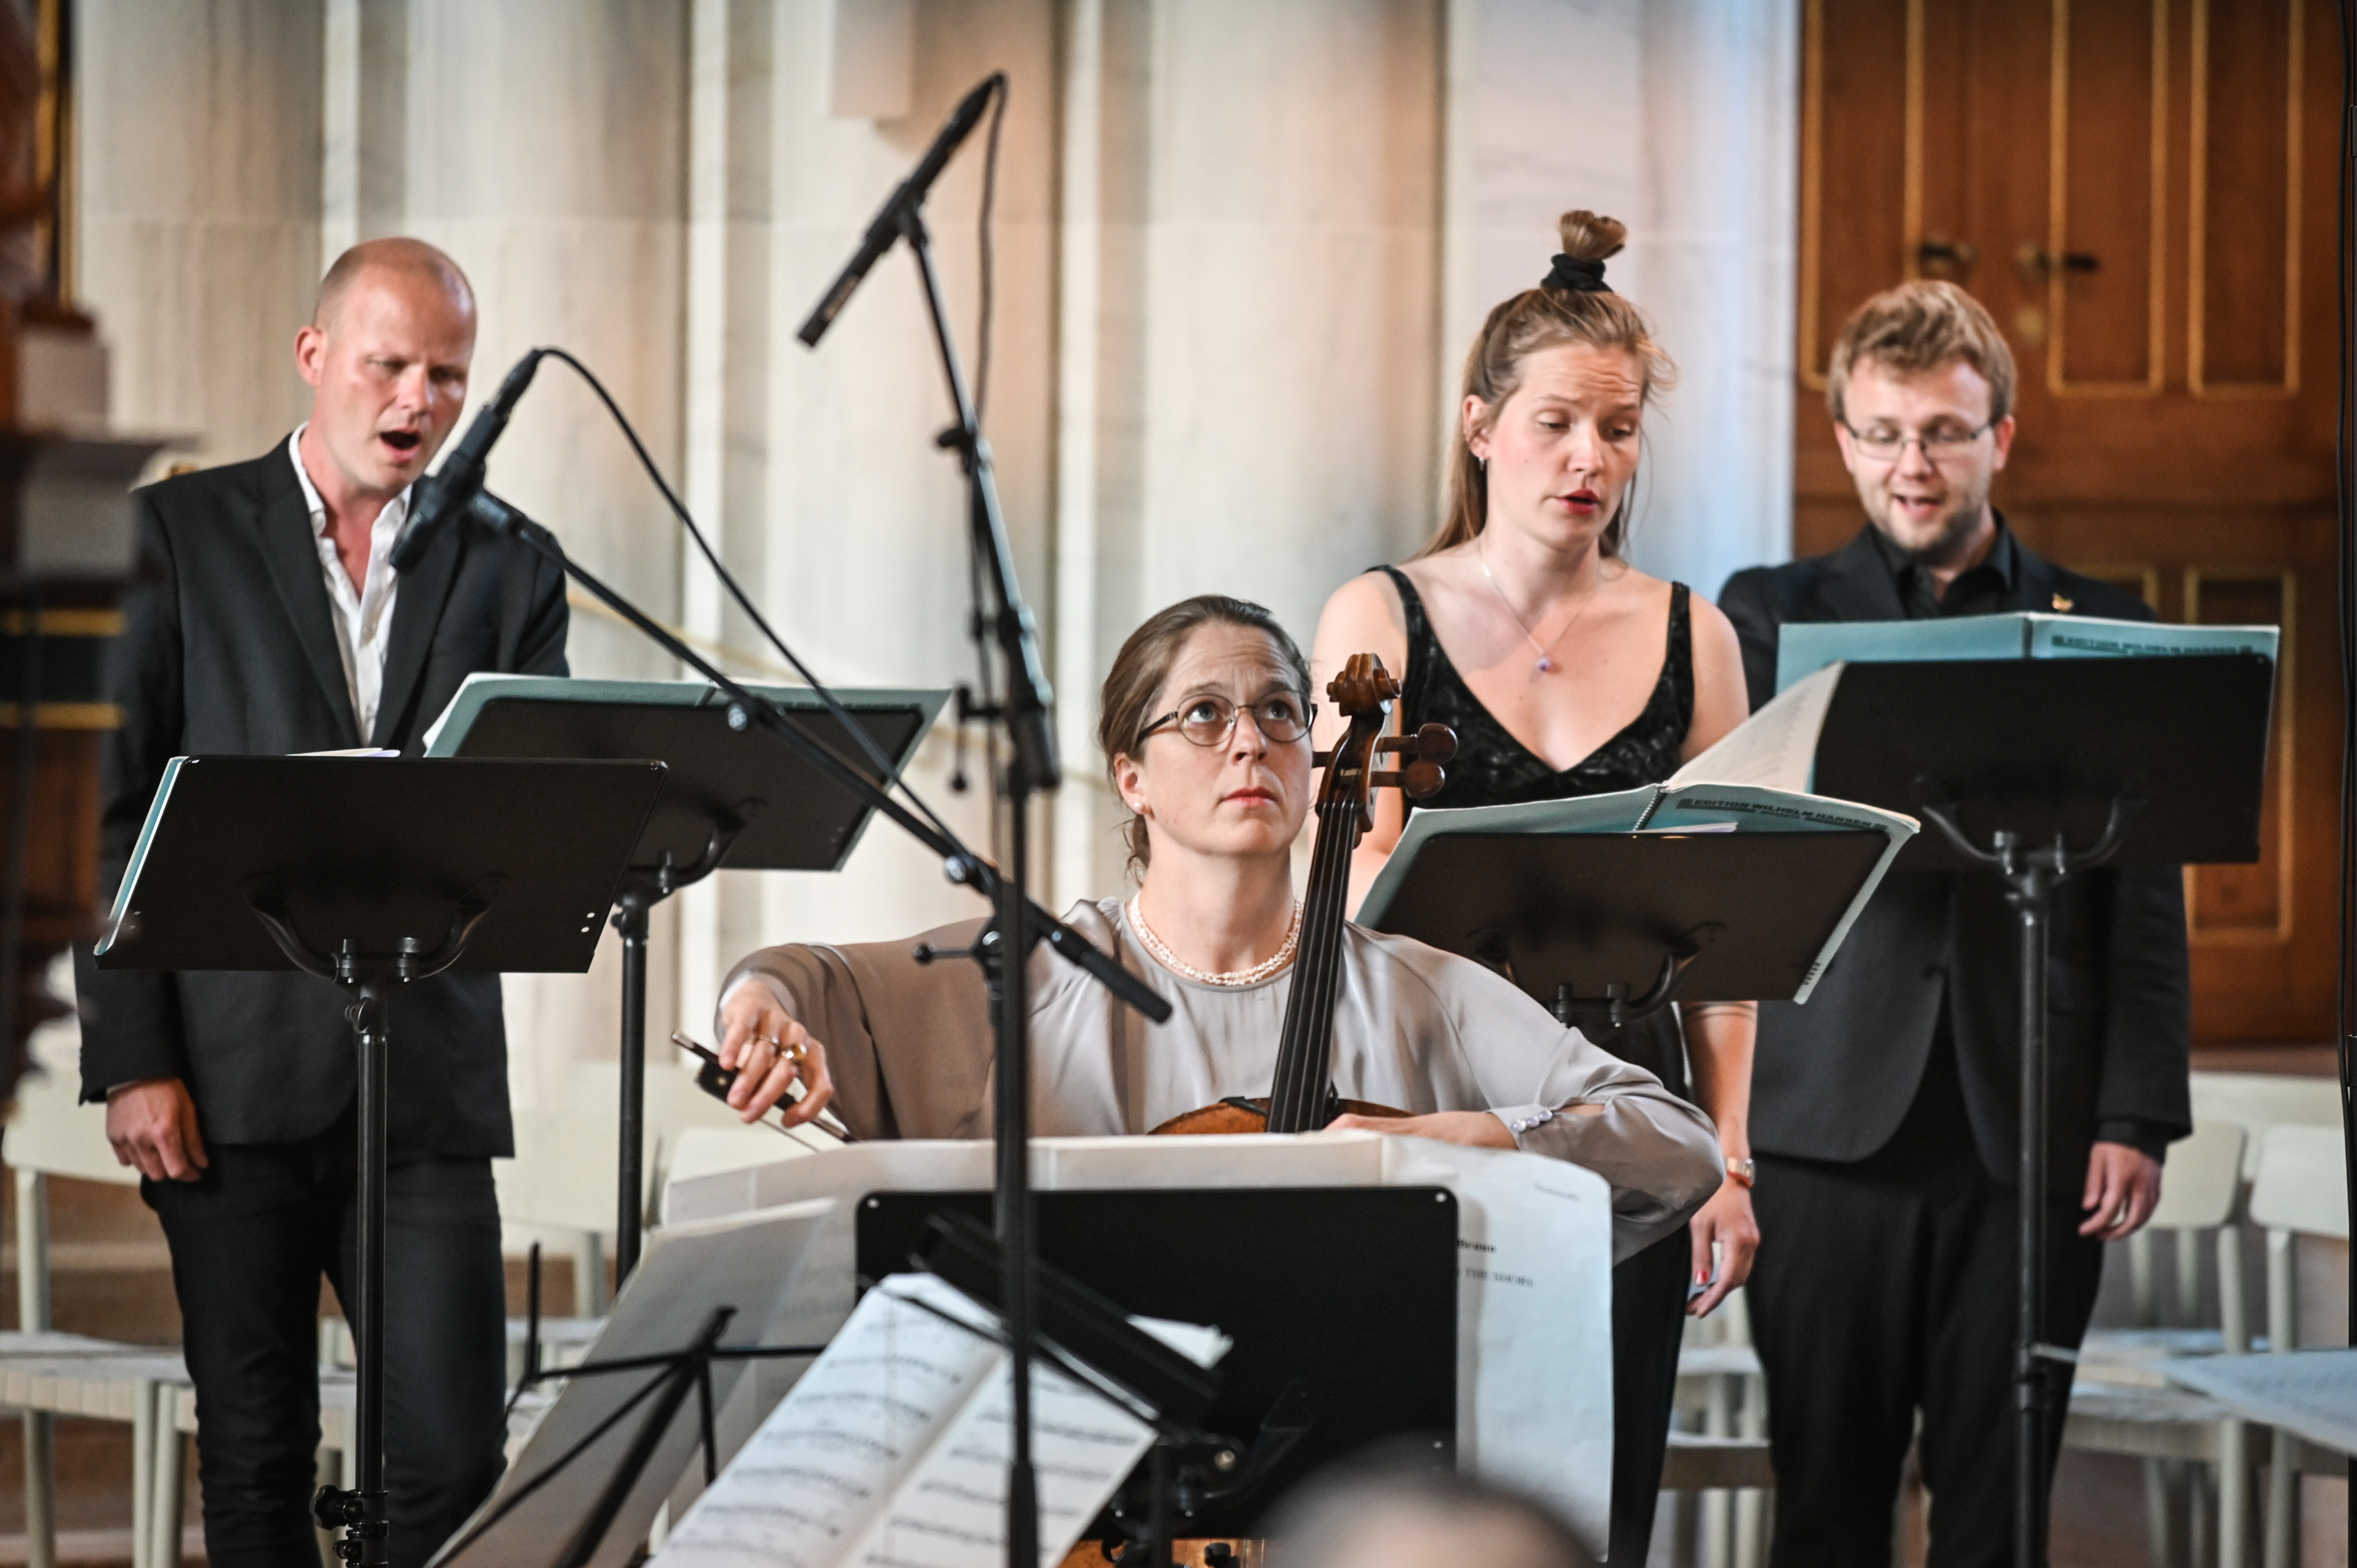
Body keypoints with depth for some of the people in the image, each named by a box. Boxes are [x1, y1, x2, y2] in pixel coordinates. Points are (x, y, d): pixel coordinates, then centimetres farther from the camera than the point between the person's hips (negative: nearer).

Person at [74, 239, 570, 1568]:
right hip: (235, 1071, -1)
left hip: (428, 1074, 1)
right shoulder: (179, 535, 4)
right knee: (257, 1458, 4)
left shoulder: (508, 568, 11)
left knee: (454, 1457, -6)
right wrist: (132, 1059, -7)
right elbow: (113, 808, 1)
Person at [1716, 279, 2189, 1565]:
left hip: (2032, 1132, 0)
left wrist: (2136, 1117, -2)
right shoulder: (1772, 614, 11)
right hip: (1832, 1121, 0)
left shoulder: (2099, 629, 10)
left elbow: (2145, 902, 7)